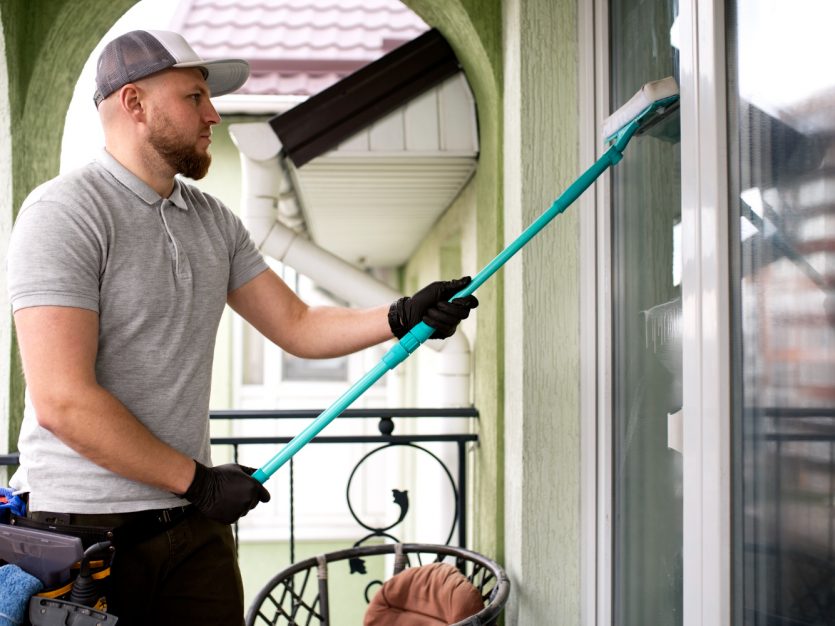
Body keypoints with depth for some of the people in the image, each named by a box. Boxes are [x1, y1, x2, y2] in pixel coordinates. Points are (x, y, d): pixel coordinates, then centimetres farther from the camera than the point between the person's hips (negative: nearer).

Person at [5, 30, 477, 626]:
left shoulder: (213, 220, 10)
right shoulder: (64, 212, -12)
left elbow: (298, 326, 12)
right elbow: (63, 402, -19)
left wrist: (402, 317, -4)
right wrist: (197, 481, -13)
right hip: (83, 528, -6)